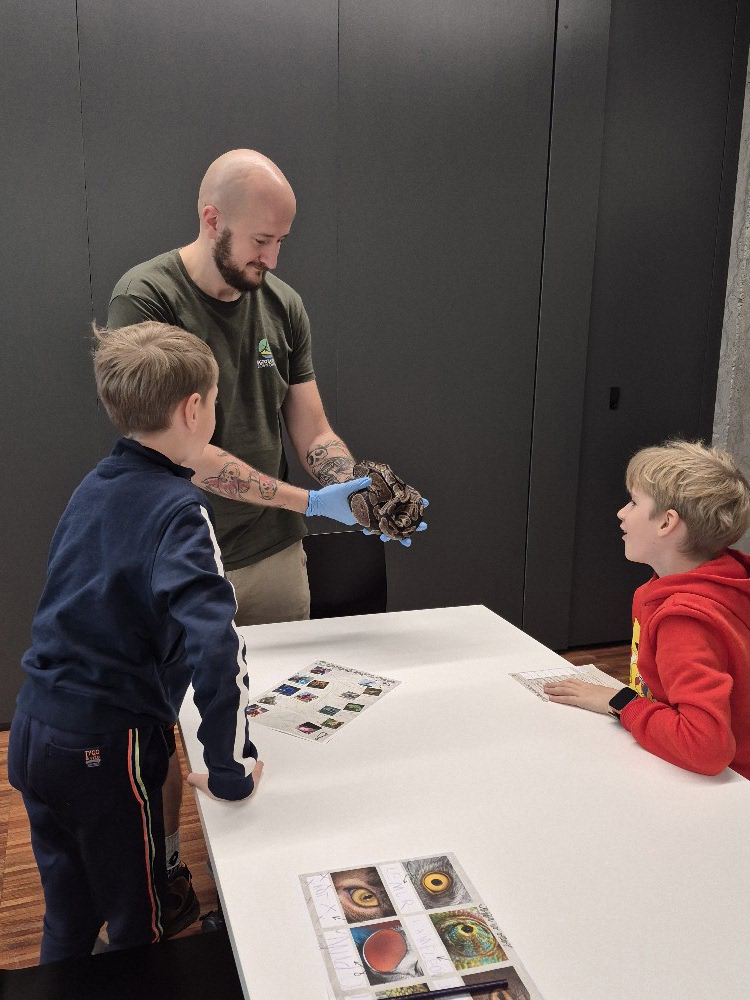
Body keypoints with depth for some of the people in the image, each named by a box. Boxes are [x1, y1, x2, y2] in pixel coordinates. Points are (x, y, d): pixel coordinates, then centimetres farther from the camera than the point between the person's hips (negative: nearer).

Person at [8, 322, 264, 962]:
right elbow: (214, 642, -30)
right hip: (104, 748, -7)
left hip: (33, 730, 7)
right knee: (138, 928, 15)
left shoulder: (92, 489, 4)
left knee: (67, 922, 25)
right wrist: (231, 768, -22)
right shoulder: (180, 509, -19)